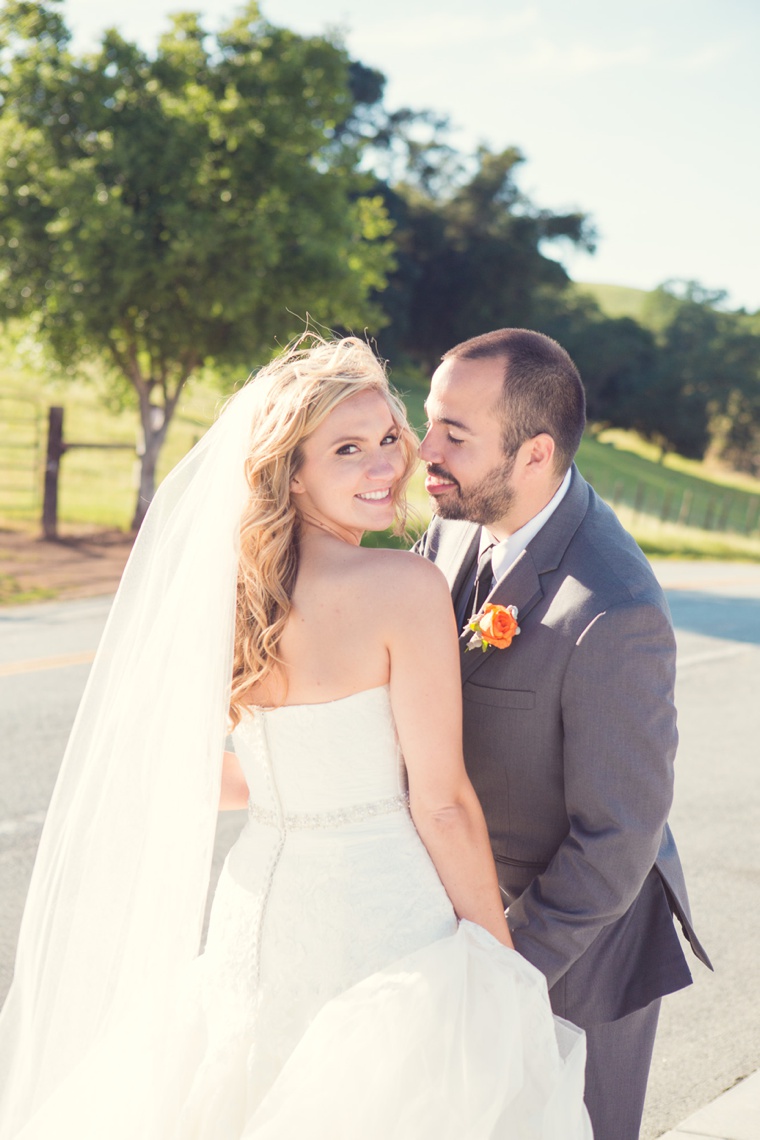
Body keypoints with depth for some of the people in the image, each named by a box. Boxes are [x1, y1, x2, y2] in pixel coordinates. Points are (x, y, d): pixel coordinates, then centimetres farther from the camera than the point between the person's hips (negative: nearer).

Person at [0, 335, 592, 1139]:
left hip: (263, 919, 6)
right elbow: (440, 804, -17)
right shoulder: (408, 588, -18)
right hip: (386, 921, -6)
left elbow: (177, 767, 8)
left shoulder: (224, 592, -1)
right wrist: (505, 965, -6)